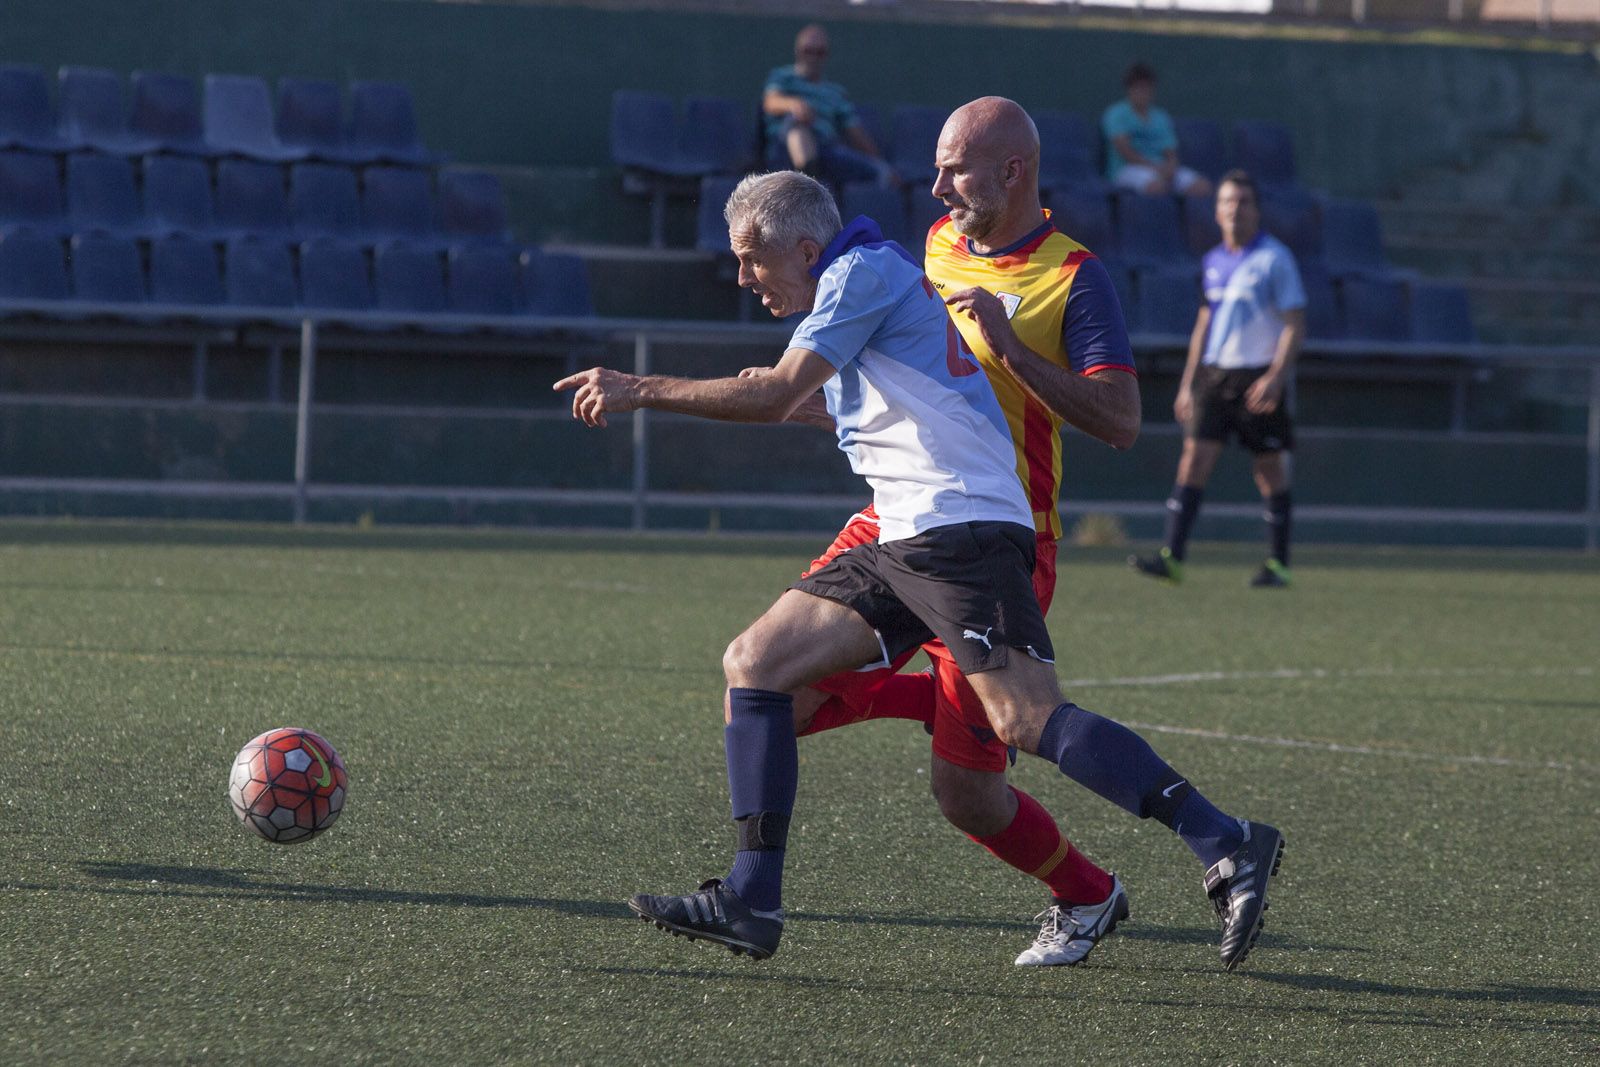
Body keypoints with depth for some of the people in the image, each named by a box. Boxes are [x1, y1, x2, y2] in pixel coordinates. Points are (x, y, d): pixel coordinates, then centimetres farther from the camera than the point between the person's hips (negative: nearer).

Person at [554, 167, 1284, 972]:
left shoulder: (863, 270, -5)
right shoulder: (857, 280, 24)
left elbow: (775, 397, -13)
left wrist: (638, 390, -8)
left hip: (962, 525, -10)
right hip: (901, 541, 10)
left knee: (1025, 717, -22)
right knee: (753, 663, 2)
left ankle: (1227, 850, -22)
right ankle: (751, 904, -1)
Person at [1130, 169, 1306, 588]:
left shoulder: (1275, 258, -6)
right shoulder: (1213, 261, 12)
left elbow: (1295, 324, -9)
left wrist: (1275, 377, -19)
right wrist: (1188, 382, 18)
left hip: (1259, 377, -5)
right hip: (1214, 375, 5)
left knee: (1270, 470, 2)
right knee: (1194, 458, -6)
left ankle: (1277, 564, 11)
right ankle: (1172, 557, -11)